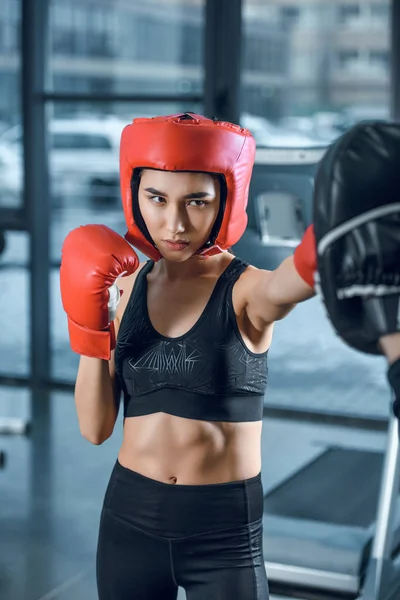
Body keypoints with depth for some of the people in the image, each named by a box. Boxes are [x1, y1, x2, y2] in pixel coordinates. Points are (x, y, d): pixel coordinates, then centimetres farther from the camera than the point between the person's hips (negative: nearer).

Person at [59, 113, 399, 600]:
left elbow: (298, 278, -38)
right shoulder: (126, 287, 0)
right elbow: (95, 428, -2)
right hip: (129, 517, 4)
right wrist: (90, 326, -14)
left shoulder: (246, 291, -12)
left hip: (225, 529, -4)